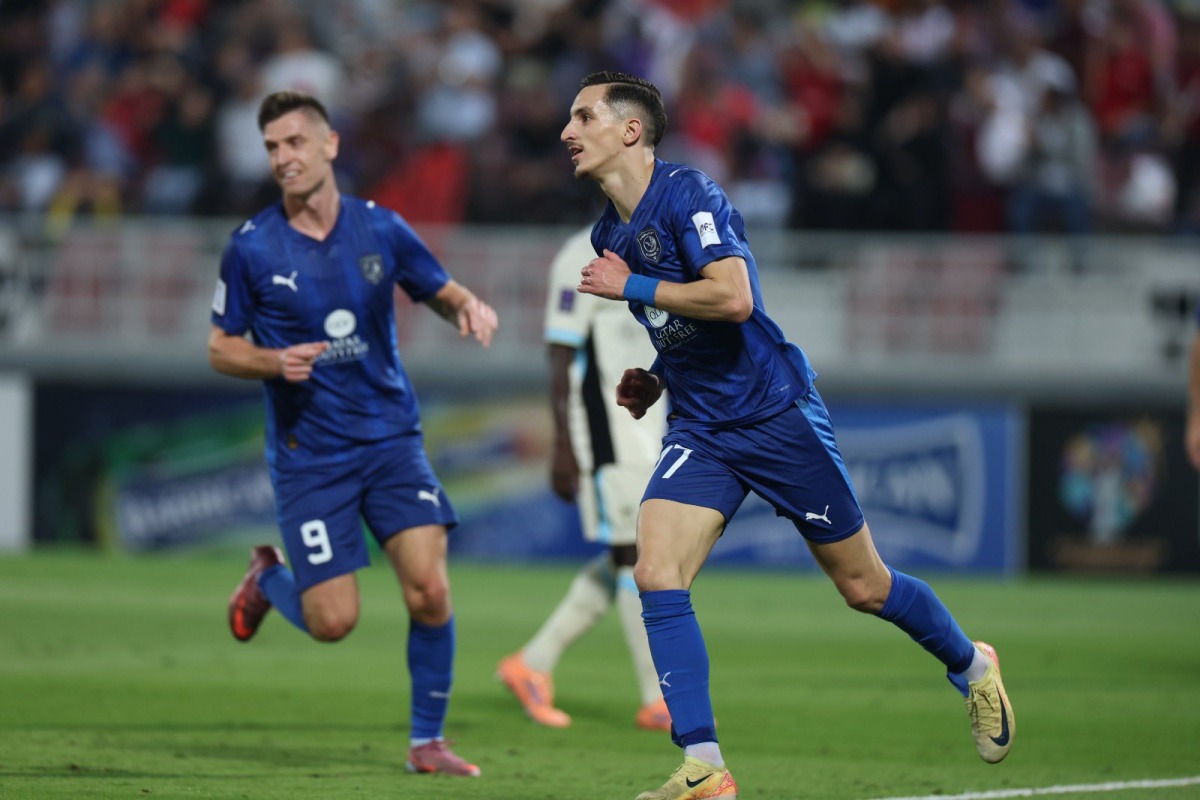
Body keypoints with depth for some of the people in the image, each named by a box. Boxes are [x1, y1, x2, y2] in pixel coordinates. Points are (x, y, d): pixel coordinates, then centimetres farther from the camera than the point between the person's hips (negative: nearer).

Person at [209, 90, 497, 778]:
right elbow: (221, 348, 3)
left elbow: (442, 292, 13)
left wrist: (470, 306, -11)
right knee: (333, 622, -7)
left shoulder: (381, 230, 0)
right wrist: (274, 363, -18)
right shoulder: (251, 249, -5)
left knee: (429, 588, -14)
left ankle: (428, 741, 3)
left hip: (391, 437, 2)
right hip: (309, 455, -2)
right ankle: (269, 578, 28)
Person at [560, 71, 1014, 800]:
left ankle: (971, 667, 33)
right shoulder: (608, 234, 10)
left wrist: (630, 287, -21)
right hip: (700, 432, 7)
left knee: (864, 588, 4)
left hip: (777, 417, -7)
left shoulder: (687, 194, -16)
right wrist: (656, 380, 9)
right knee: (656, 575, -14)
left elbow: (733, 299, -30)